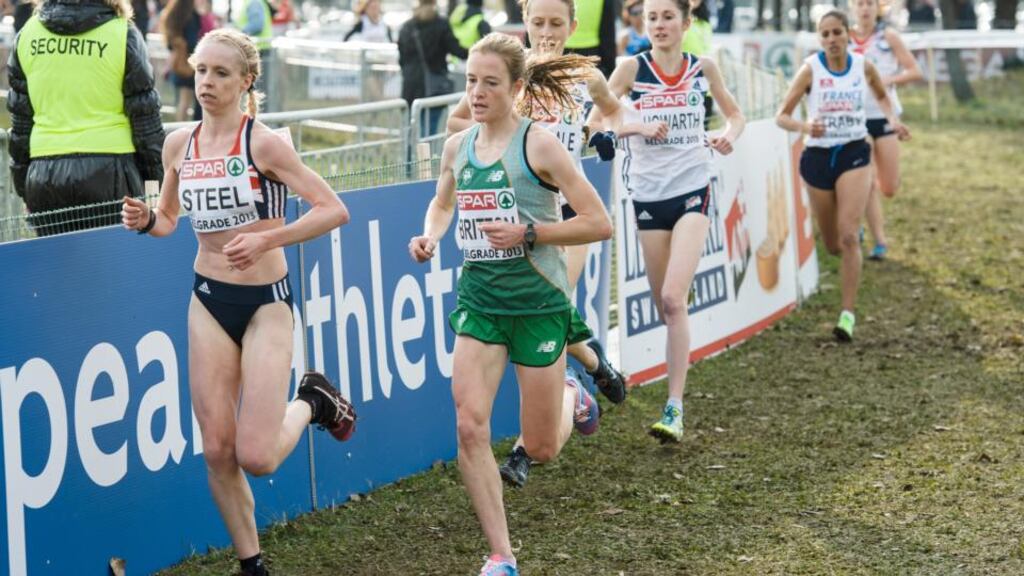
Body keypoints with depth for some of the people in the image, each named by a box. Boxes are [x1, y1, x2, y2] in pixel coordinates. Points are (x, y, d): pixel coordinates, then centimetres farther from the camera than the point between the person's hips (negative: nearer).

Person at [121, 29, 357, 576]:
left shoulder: (263, 143, -13)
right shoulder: (179, 144, 3)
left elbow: (334, 210, -15)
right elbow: (169, 218, 18)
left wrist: (266, 239, -24)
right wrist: (145, 220, -4)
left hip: (265, 301, -5)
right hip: (209, 299, 5)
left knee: (256, 457, -11)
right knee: (217, 450, 2)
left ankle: (311, 402, 20)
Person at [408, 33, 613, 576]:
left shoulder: (539, 145, -13)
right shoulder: (457, 147, 2)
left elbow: (599, 224, -13)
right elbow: (443, 201, 24)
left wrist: (528, 233, -21)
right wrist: (430, 236, 2)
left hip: (537, 302, -4)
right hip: (479, 300, 4)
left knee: (541, 449, 6)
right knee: (469, 426, -13)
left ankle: (571, 396, 43)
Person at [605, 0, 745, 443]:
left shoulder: (702, 68, 1)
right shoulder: (632, 68, -3)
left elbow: (735, 114, 16)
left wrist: (729, 134, -5)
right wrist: (636, 125, -27)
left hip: (692, 192, -1)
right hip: (648, 195, 2)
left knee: (673, 298, -15)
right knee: (664, 305, 7)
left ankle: (674, 408, -17)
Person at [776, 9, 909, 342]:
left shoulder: (863, 67, -3)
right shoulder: (810, 70, -9)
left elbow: (882, 96, 19)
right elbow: (781, 117, -10)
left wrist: (893, 120, 0)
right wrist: (804, 127, -30)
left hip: (854, 154, 0)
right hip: (818, 157, 0)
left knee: (848, 237, -16)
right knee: (832, 245, 12)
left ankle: (848, 314, -13)